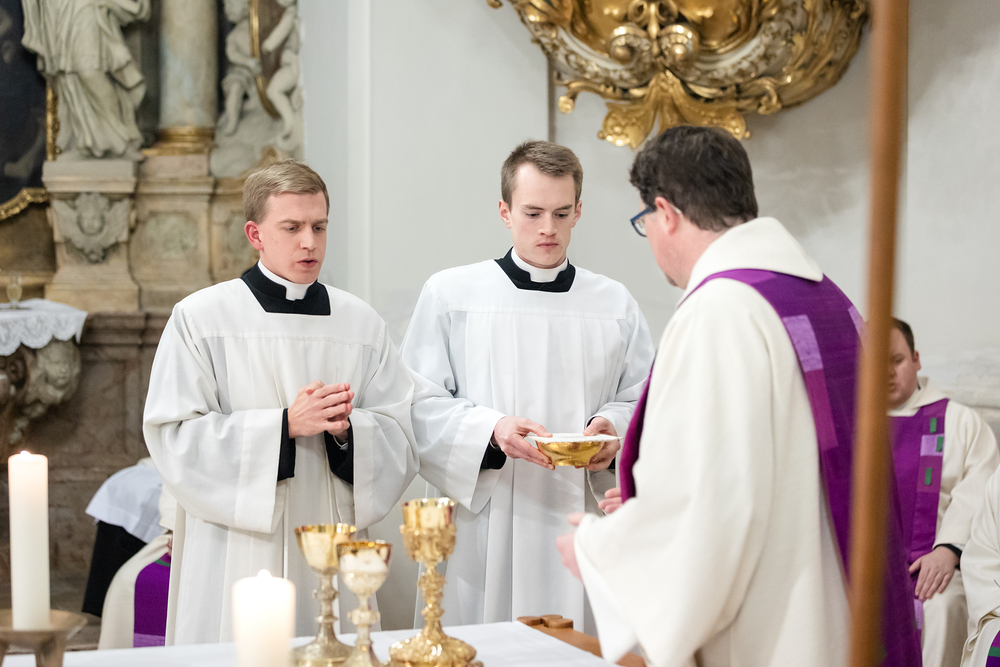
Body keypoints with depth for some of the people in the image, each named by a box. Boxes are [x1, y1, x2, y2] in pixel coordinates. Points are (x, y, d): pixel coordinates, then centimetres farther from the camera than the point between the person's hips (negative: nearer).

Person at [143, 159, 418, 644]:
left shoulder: (361, 324, 8)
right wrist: (284, 424, -16)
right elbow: (174, 438, -9)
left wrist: (347, 429, -15)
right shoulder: (201, 318, -2)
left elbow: (401, 443, 6)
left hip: (329, 550, 3)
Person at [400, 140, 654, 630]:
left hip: (580, 530, 2)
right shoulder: (450, 294, 5)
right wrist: (492, 430, -16)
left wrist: (613, 428, -9)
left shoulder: (616, 305, 12)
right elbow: (420, 404, -1)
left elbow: (643, 402, 12)